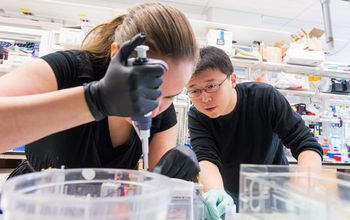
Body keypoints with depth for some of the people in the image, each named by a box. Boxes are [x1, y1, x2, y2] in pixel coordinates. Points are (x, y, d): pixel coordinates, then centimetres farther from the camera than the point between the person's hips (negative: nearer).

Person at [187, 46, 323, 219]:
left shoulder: (265, 97, -23)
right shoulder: (197, 117, -19)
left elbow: (307, 144, -22)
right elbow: (206, 158, -31)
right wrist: (215, 191, -52)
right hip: (230, 193, -1)